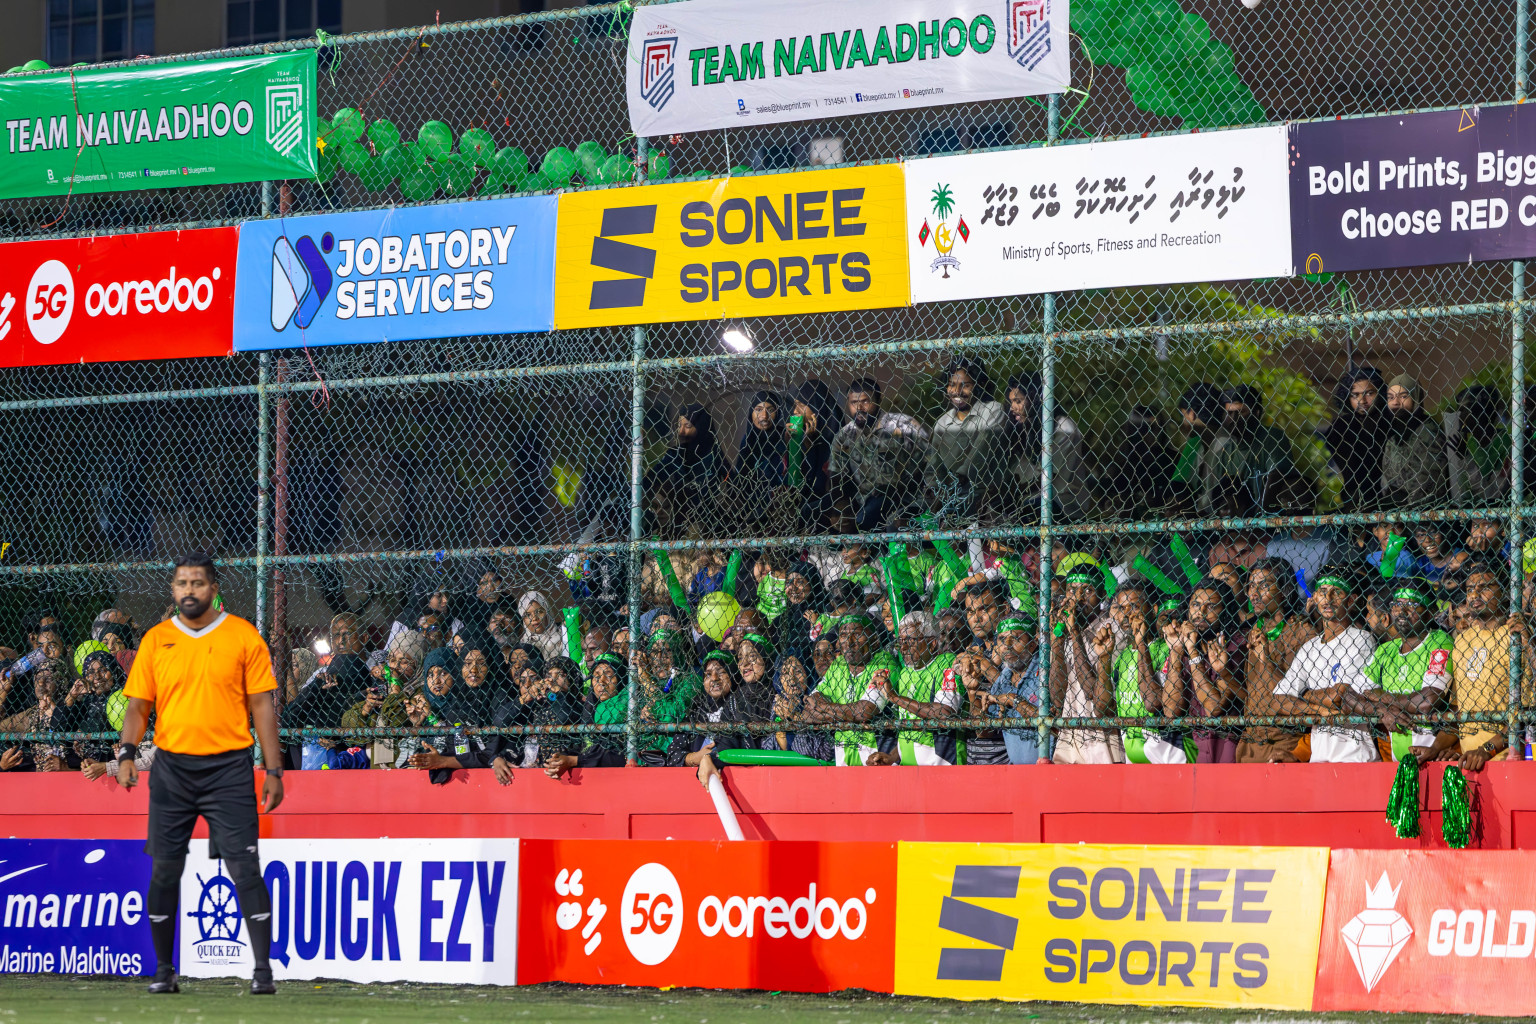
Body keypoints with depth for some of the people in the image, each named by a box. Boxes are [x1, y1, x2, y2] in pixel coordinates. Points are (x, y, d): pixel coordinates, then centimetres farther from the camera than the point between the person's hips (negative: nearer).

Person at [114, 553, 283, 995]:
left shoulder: (243, 636, 2)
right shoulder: (156, 640, 7)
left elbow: (261, 705, 2)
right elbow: (138, 705, 9)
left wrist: (274, 770, -2)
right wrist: (127, 752, -8)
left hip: (229, 767, -2)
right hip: (171, 767, 3)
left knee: (245, 868, -8)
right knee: (164, 871, 4)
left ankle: (262, 970, -4)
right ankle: (164, 971, 15)